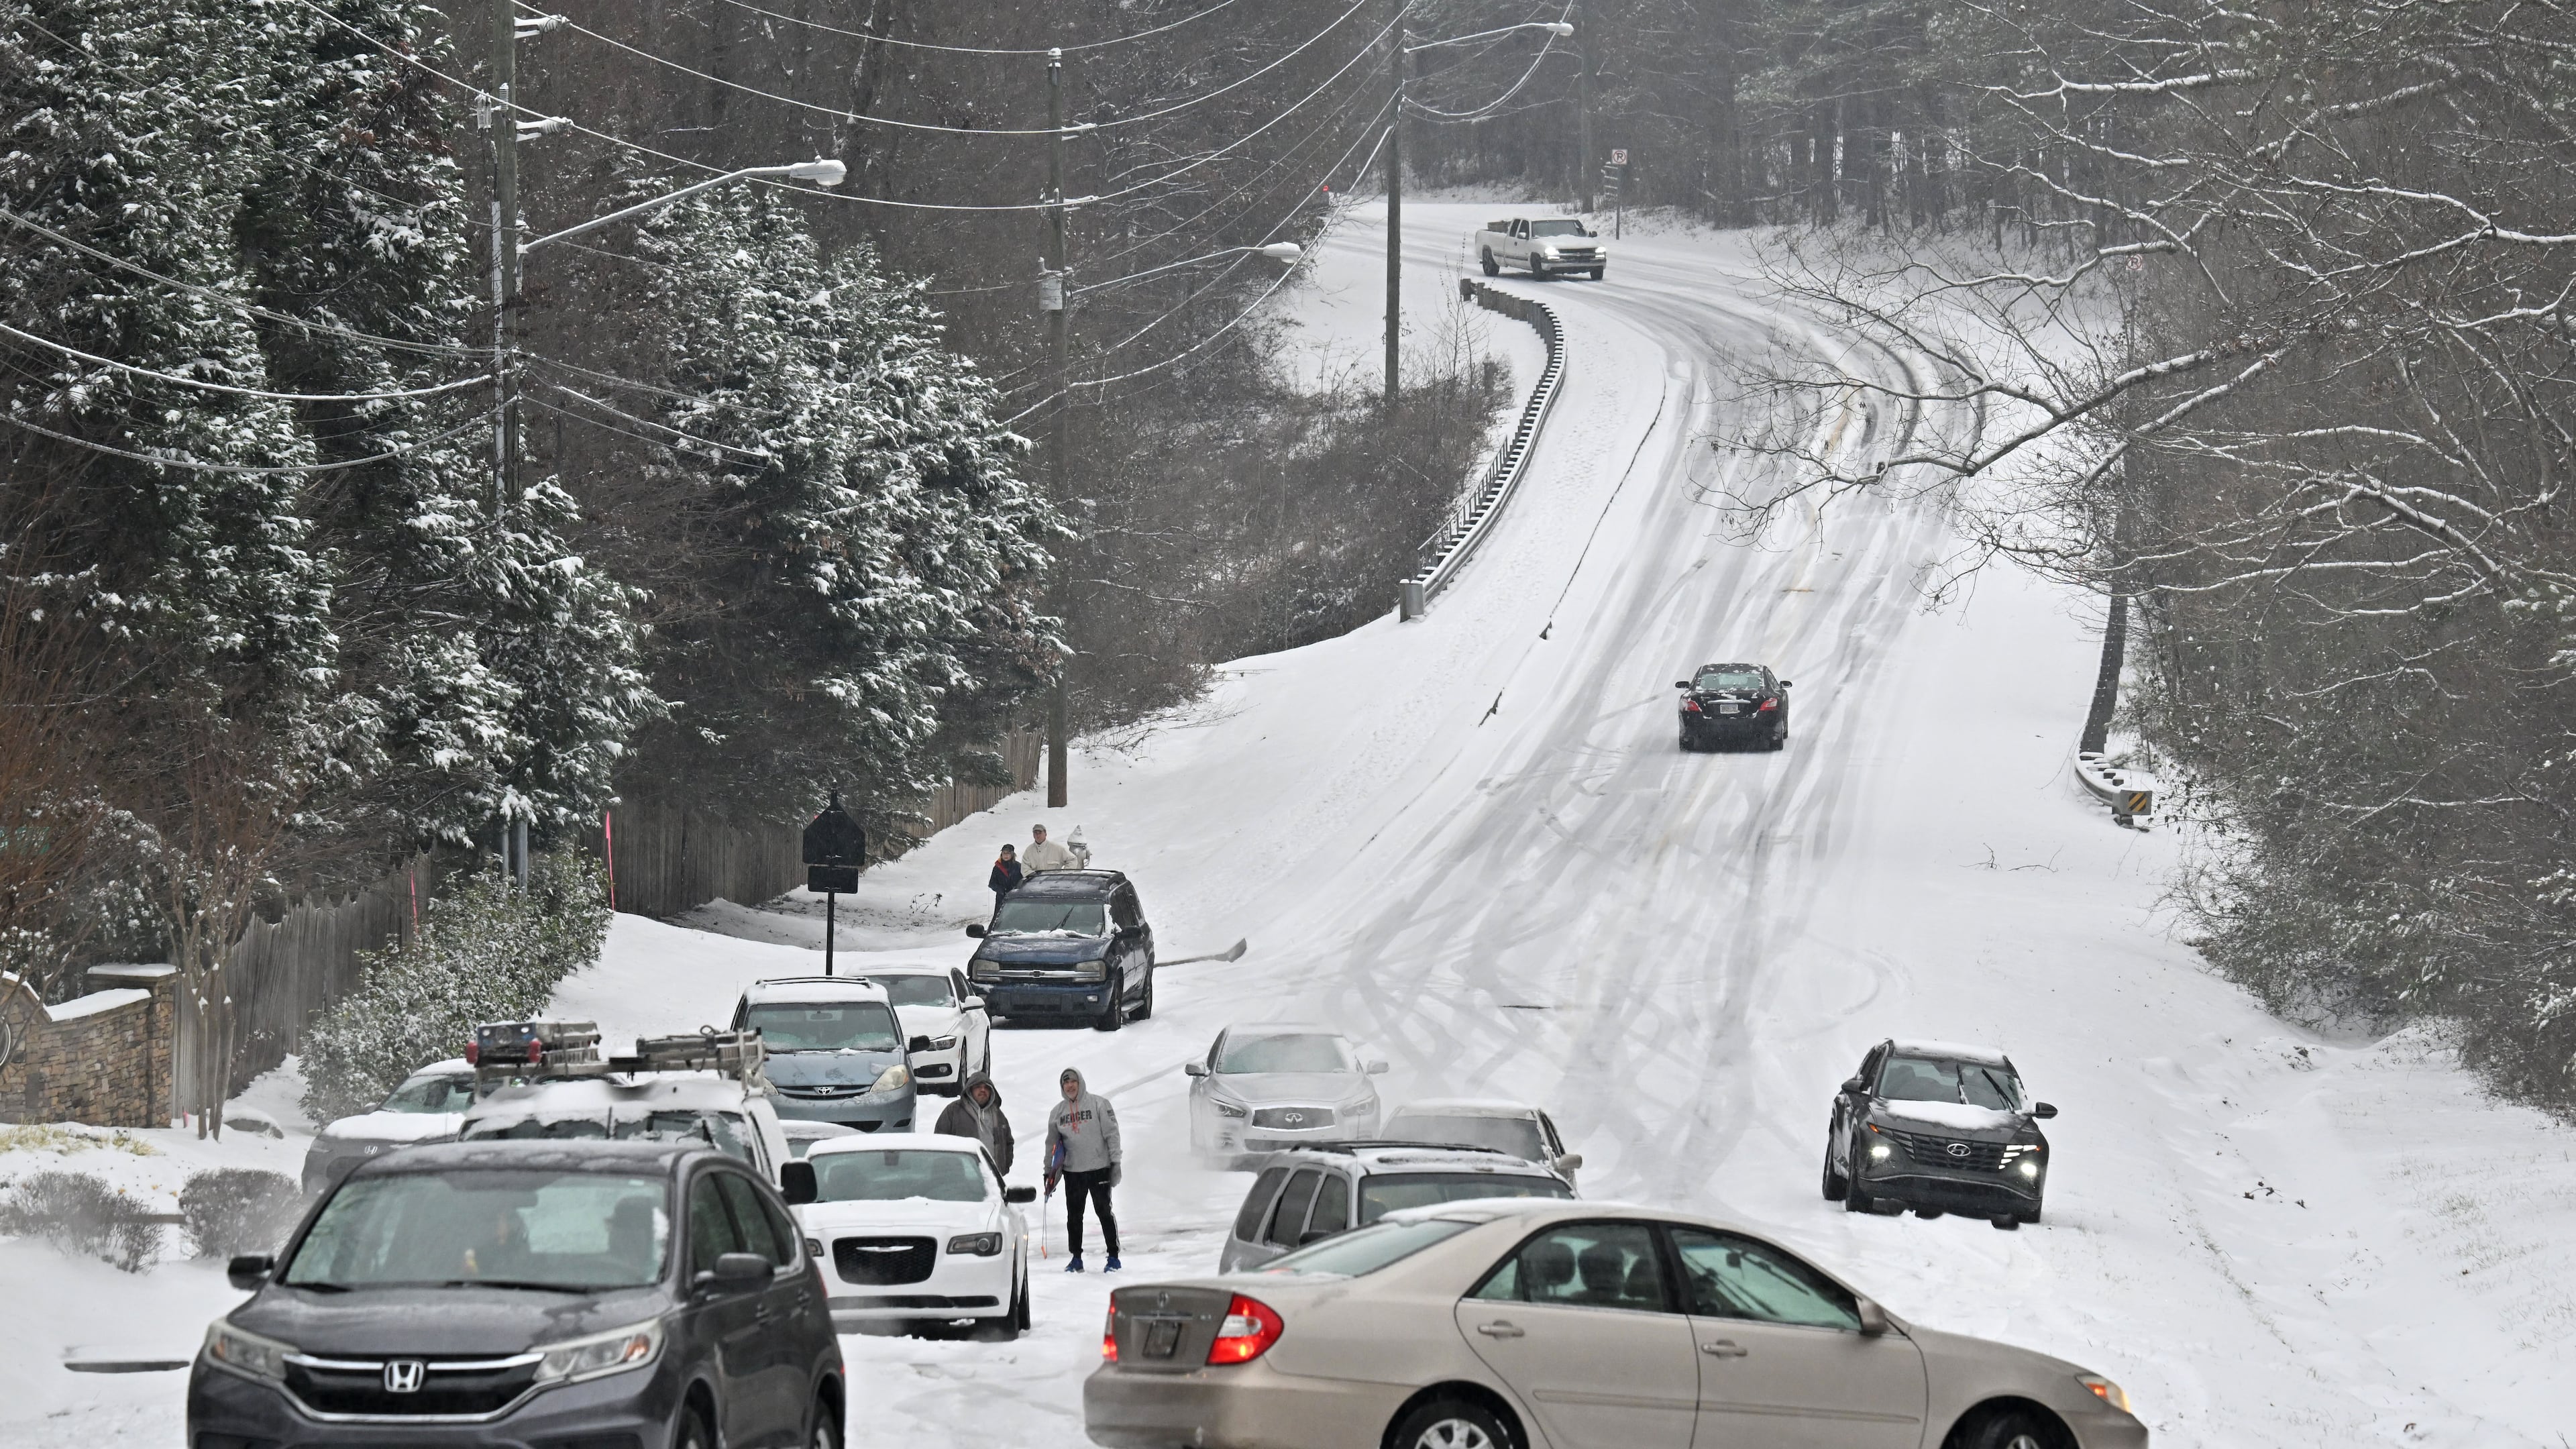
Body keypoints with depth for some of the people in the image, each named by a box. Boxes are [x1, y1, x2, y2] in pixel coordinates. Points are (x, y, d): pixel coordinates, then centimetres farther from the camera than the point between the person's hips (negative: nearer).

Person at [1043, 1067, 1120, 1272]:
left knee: (1105, 1212, 0)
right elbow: (1052, 1144, 16)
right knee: (1074, 1215, 5)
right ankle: (1076, 1258, 14)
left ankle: (1113, 1257, 6)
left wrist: (1115, 1163, -9)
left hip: (1099, 1168, -4)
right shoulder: (1058, 1112, 10)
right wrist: (1048, 1171, 13)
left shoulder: (1099, 1104, -2)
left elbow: (1112, 1134, -4)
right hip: (1072, 1171, 4)